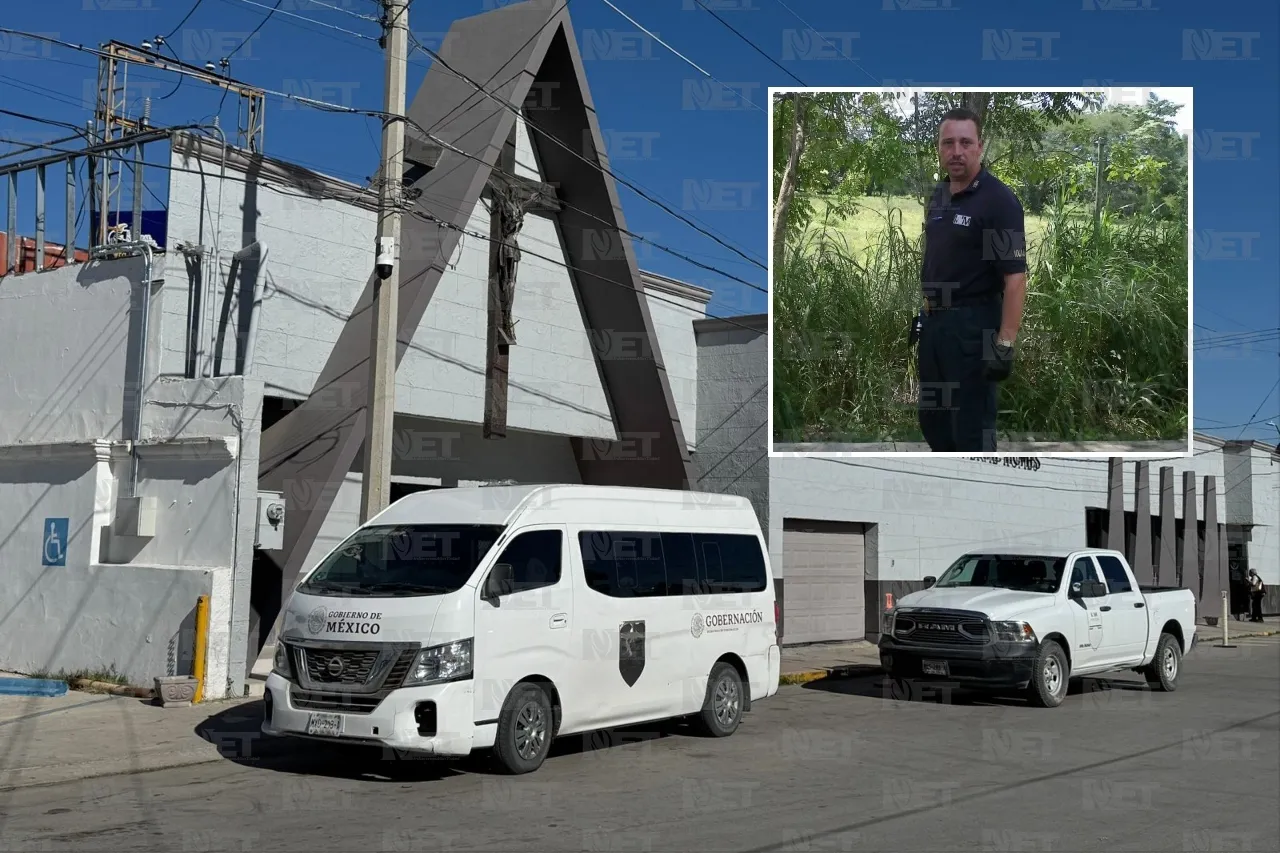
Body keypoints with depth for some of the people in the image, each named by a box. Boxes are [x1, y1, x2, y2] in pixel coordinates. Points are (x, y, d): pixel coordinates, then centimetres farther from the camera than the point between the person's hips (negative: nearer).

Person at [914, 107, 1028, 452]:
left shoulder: (999, 200, -15)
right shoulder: (937, 195, 10)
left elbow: (1015, 278, -19)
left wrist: (1005, 344, -24)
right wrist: (923, 314, 16)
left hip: (973, 325, -8)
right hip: (933, 321, 8)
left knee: (973, 428, -1)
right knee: (932, 418, 17)